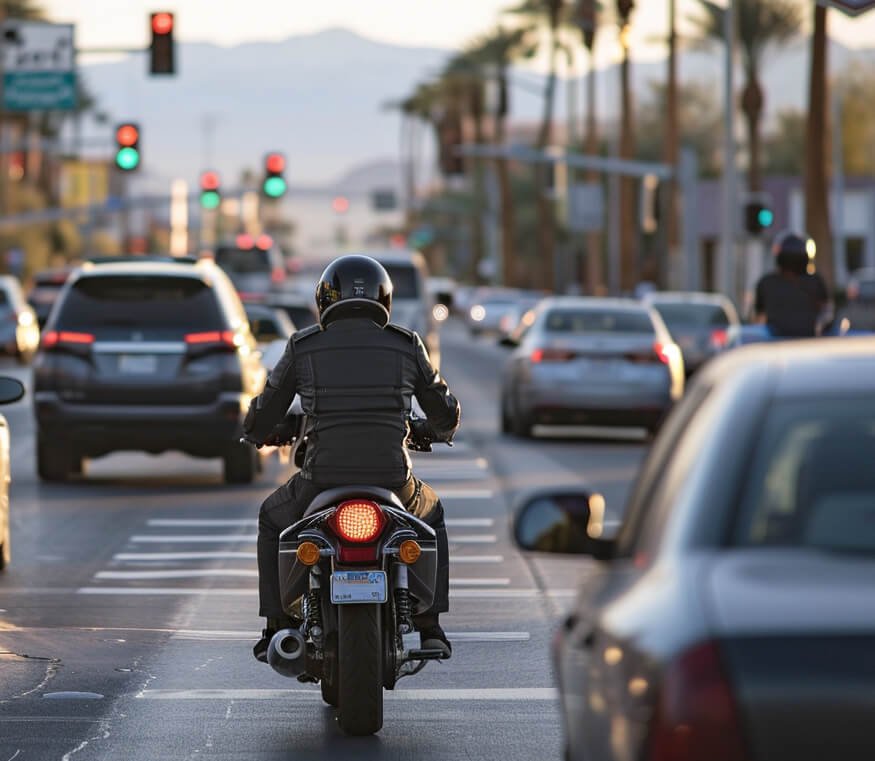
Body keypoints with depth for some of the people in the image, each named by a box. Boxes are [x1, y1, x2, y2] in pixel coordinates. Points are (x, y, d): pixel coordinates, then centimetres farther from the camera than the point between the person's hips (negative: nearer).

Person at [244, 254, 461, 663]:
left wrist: (262, 431, 35)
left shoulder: (303, 347, 3)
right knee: (430, 514, 35)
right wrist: (441, 430, 40)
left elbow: (260, 420, 10)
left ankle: (278, 630, 25)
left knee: (273, 521, 32)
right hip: (392, 482, 1)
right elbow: (446, 414, 15)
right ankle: (429, 628, 26)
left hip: (322, 481, -1)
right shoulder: (406, 346, 6)